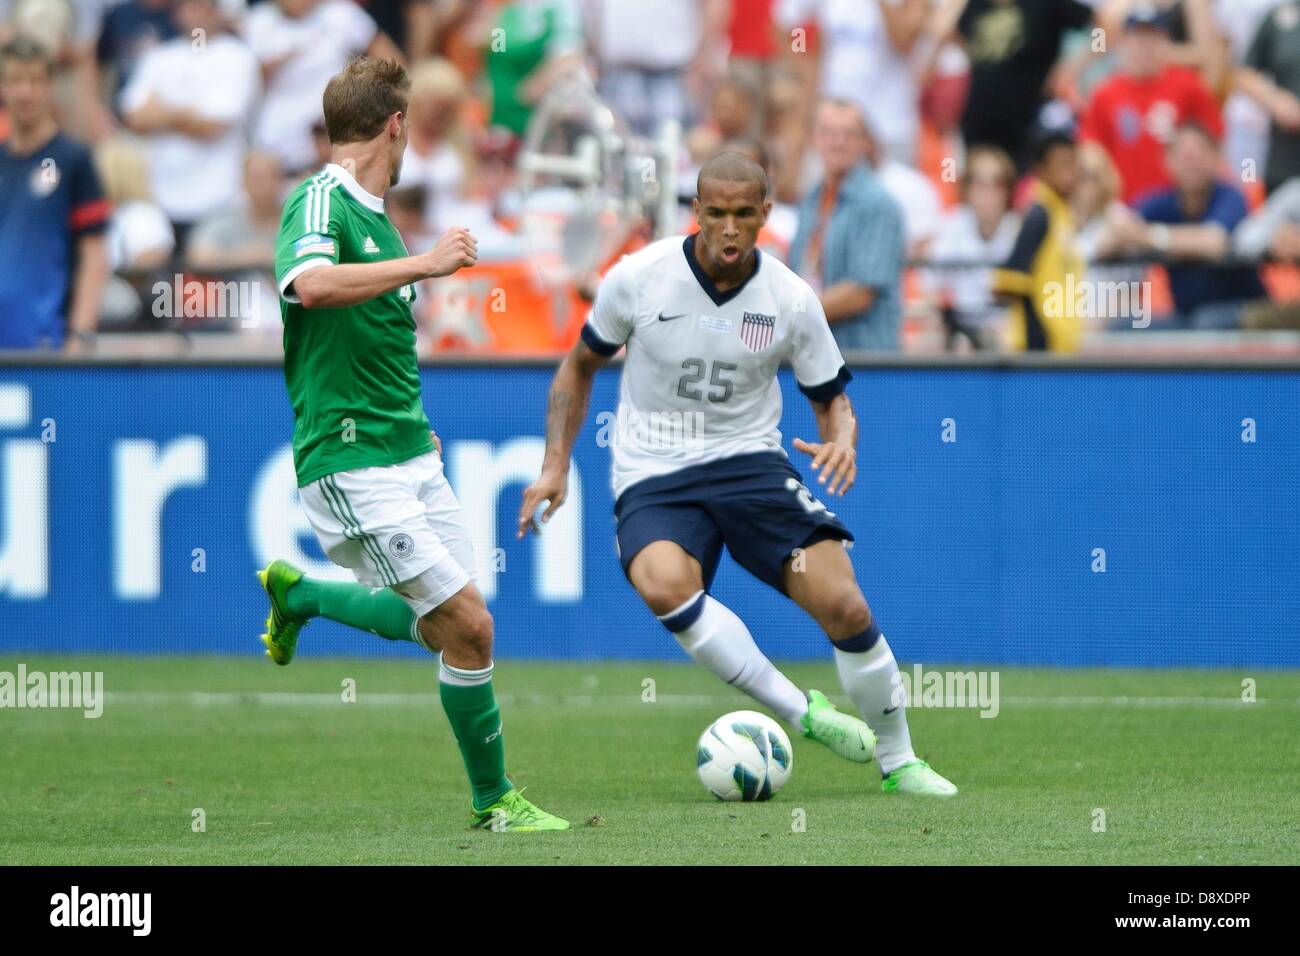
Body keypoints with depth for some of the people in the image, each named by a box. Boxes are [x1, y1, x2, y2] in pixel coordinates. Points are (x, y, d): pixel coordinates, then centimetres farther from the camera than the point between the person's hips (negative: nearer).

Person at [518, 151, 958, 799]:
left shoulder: (791, 300, -4)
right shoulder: (639, 277, -6)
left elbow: (832, 400, 9)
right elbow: (580, 365, 10)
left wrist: (842, 442, -15)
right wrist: (555, 465, 2)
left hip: (750, 461, 1)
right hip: (652, 478, -1)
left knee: (844, 607, -16)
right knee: (664, 584, -35)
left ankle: (898, 762, 8)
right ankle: (801, 713, -22)